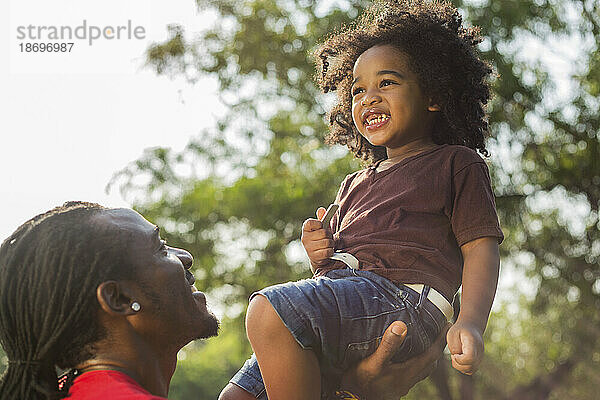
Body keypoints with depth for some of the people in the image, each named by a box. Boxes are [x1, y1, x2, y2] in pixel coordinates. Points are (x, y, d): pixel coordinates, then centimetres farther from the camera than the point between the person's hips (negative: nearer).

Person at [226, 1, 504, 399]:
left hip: (403, 296, -7)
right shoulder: (356, 184, 35)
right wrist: (319, 253, 9)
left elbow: (481, 247, 2)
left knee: (269, 311, -32)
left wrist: (471, 323, -16)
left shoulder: (456, 163, 14)